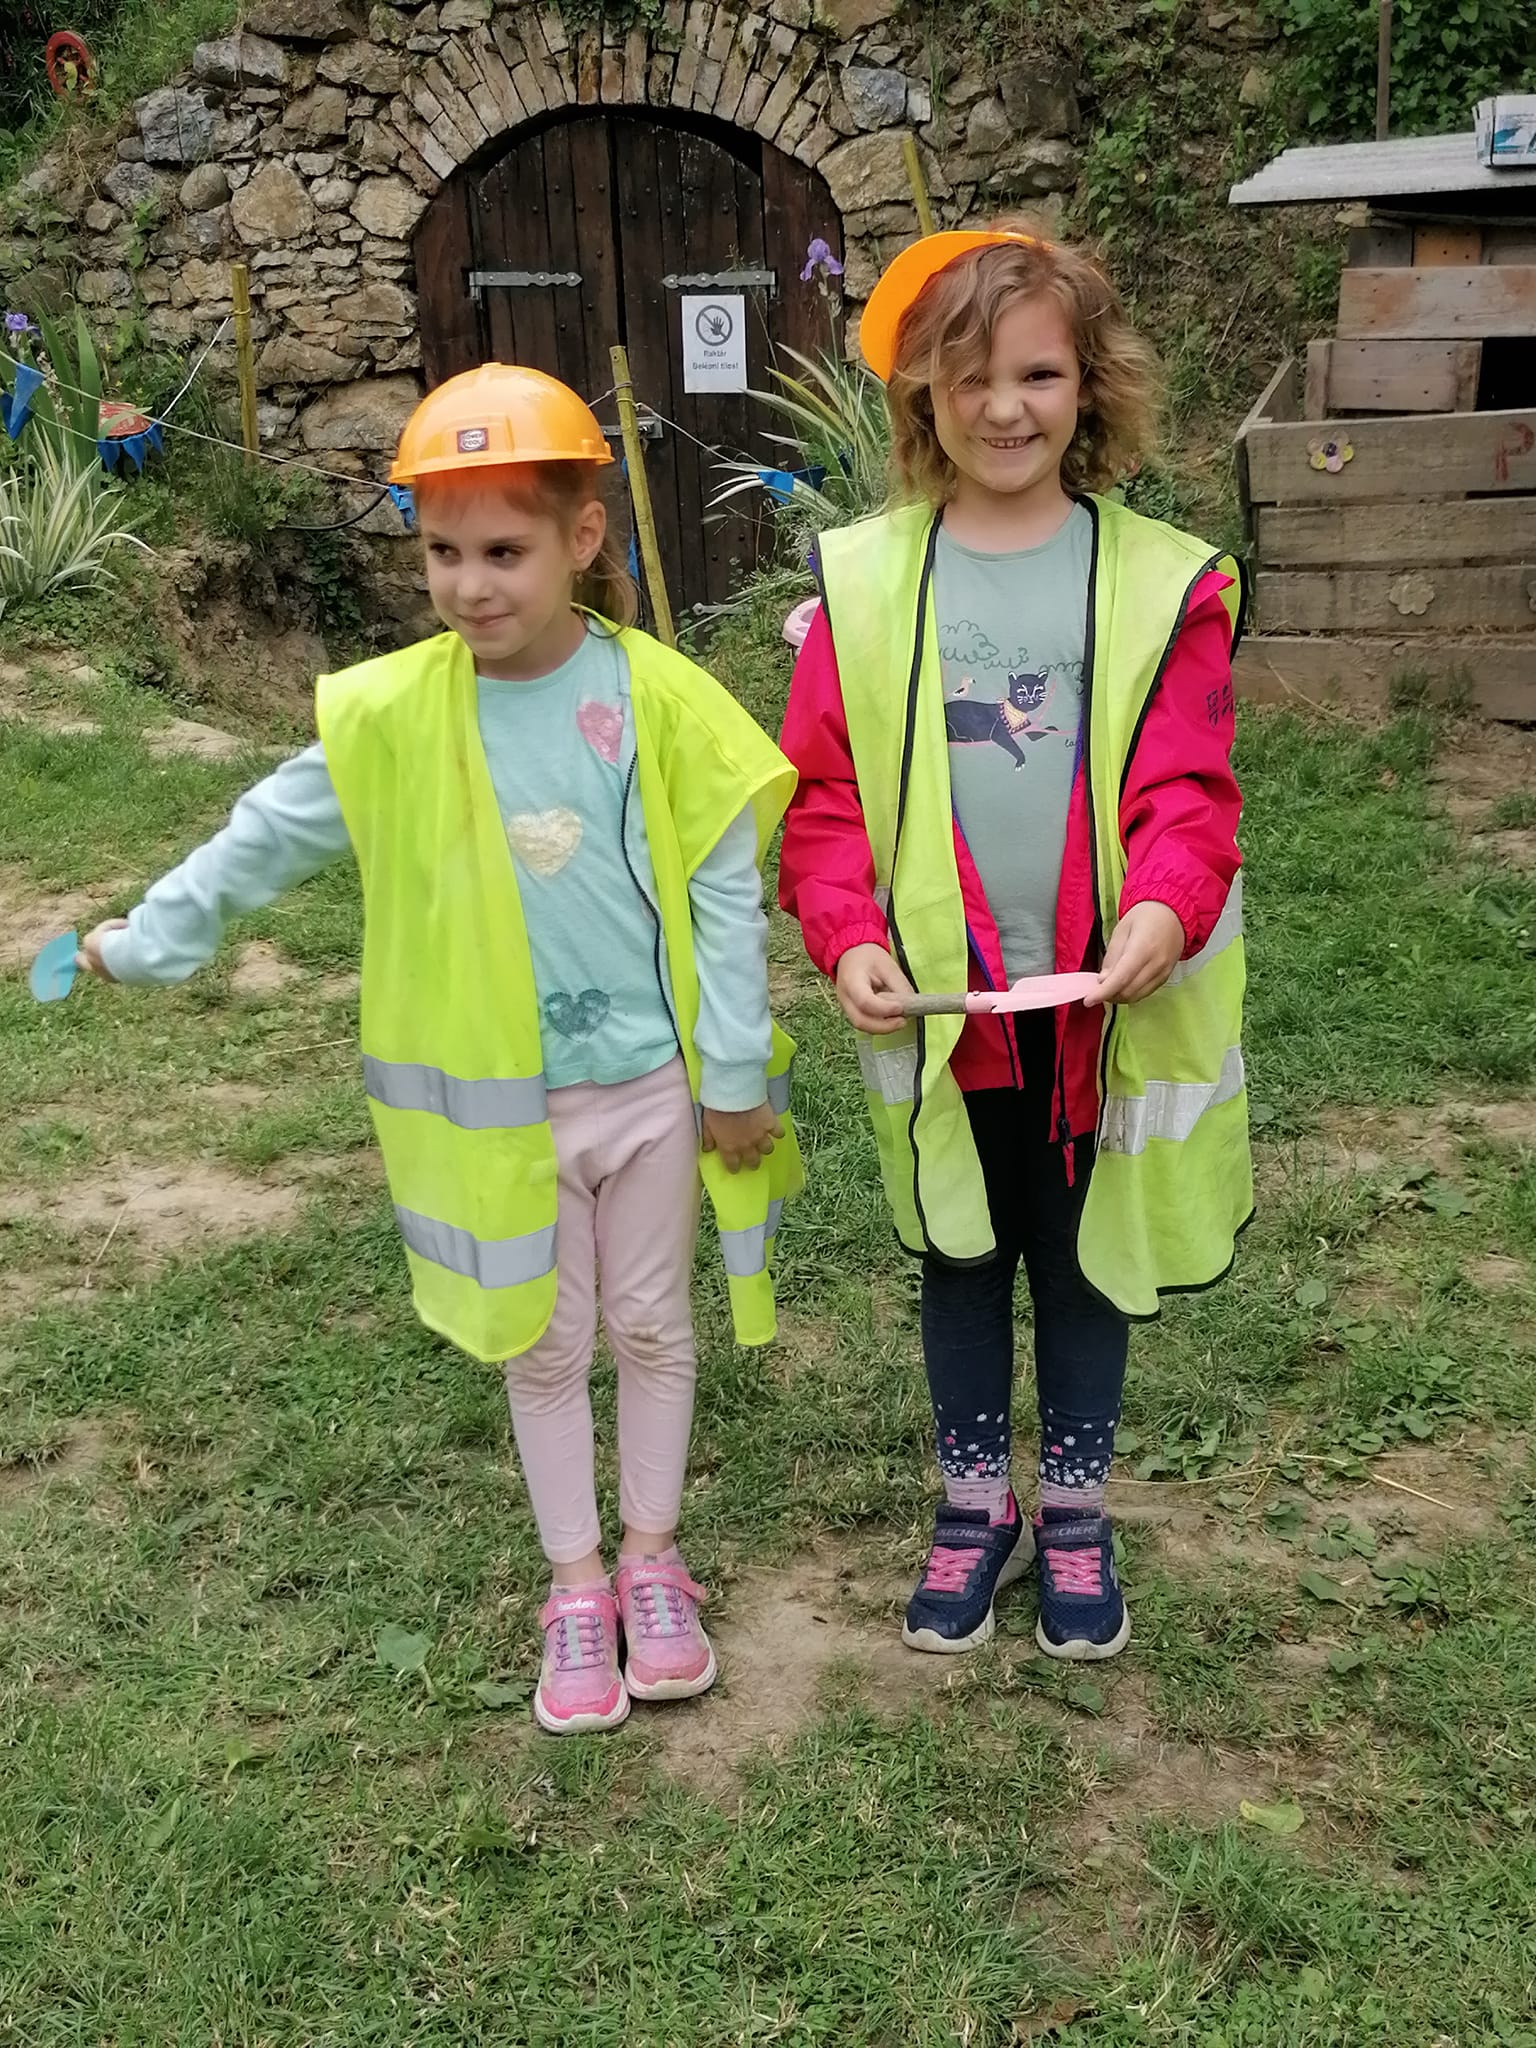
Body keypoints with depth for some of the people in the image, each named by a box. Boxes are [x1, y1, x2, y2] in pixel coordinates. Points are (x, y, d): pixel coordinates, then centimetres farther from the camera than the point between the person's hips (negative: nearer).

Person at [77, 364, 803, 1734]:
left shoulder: (659, 699, -13)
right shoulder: (394, 715, -9)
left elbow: (724, 893, -8)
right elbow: (272, 836, 4)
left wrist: (736, 1073, -6)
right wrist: (150, 937, 8)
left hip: (654, 1084, -1)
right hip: (503, 1102, 1)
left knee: (652, 1326, 16)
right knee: (543, 1347, 14)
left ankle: (651, 1558, 37)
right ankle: (575, 1587, 32)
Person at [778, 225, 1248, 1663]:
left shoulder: (1159, 581, -5)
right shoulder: (865, 580, -3)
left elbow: (1185, 789, -9)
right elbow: (824, 791, -3)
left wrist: (1165, 910, -28)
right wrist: (846, 937, -17)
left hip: (1101, 1008, -1)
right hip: (936, 1007, 1)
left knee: (1085, 1262, 15)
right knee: (960, 1260, 17)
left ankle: (1074, 1513, 36)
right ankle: (975, 1504, 37)